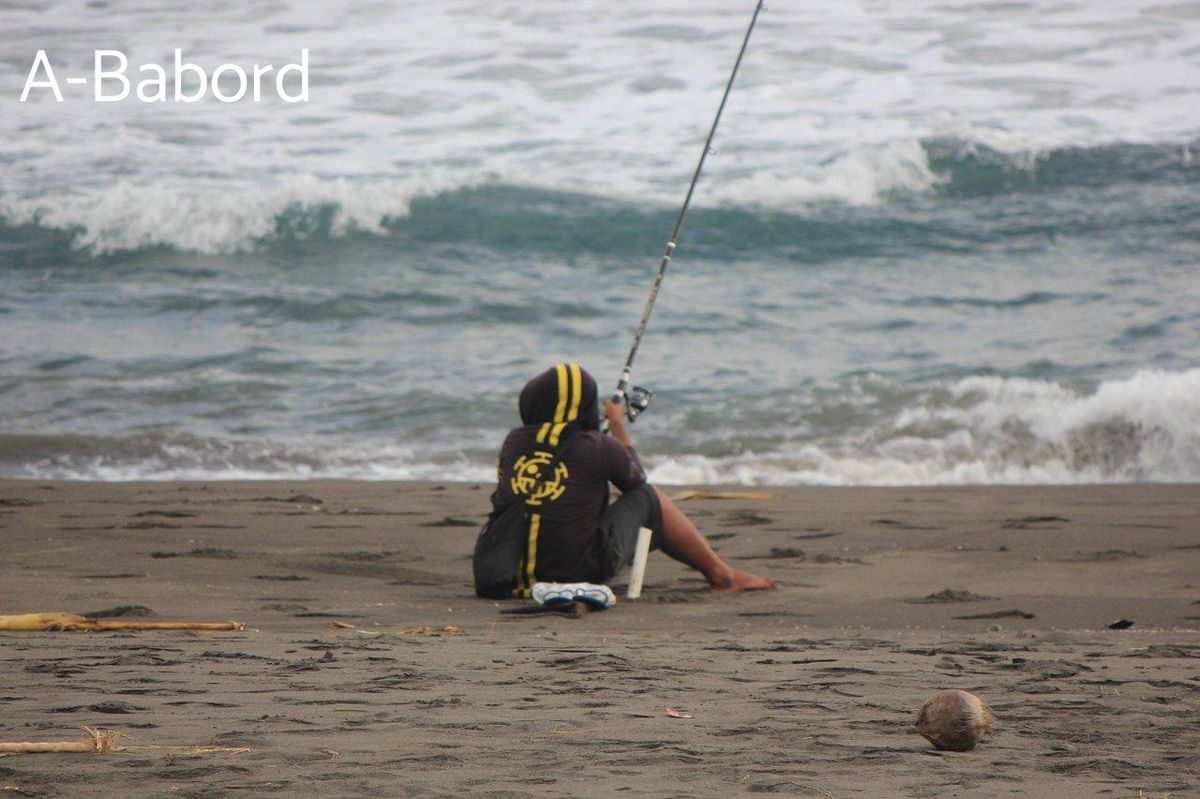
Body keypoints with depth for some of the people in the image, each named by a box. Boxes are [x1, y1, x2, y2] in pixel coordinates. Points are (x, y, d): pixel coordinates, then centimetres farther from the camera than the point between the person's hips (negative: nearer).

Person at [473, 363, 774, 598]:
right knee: (648, 498, 15)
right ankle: (721, 574, 29)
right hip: (576, 574, -4)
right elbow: (636, 478, 13)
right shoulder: (599, 448, -9)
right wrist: (618, 425, 28)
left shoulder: (514, 441, 1)